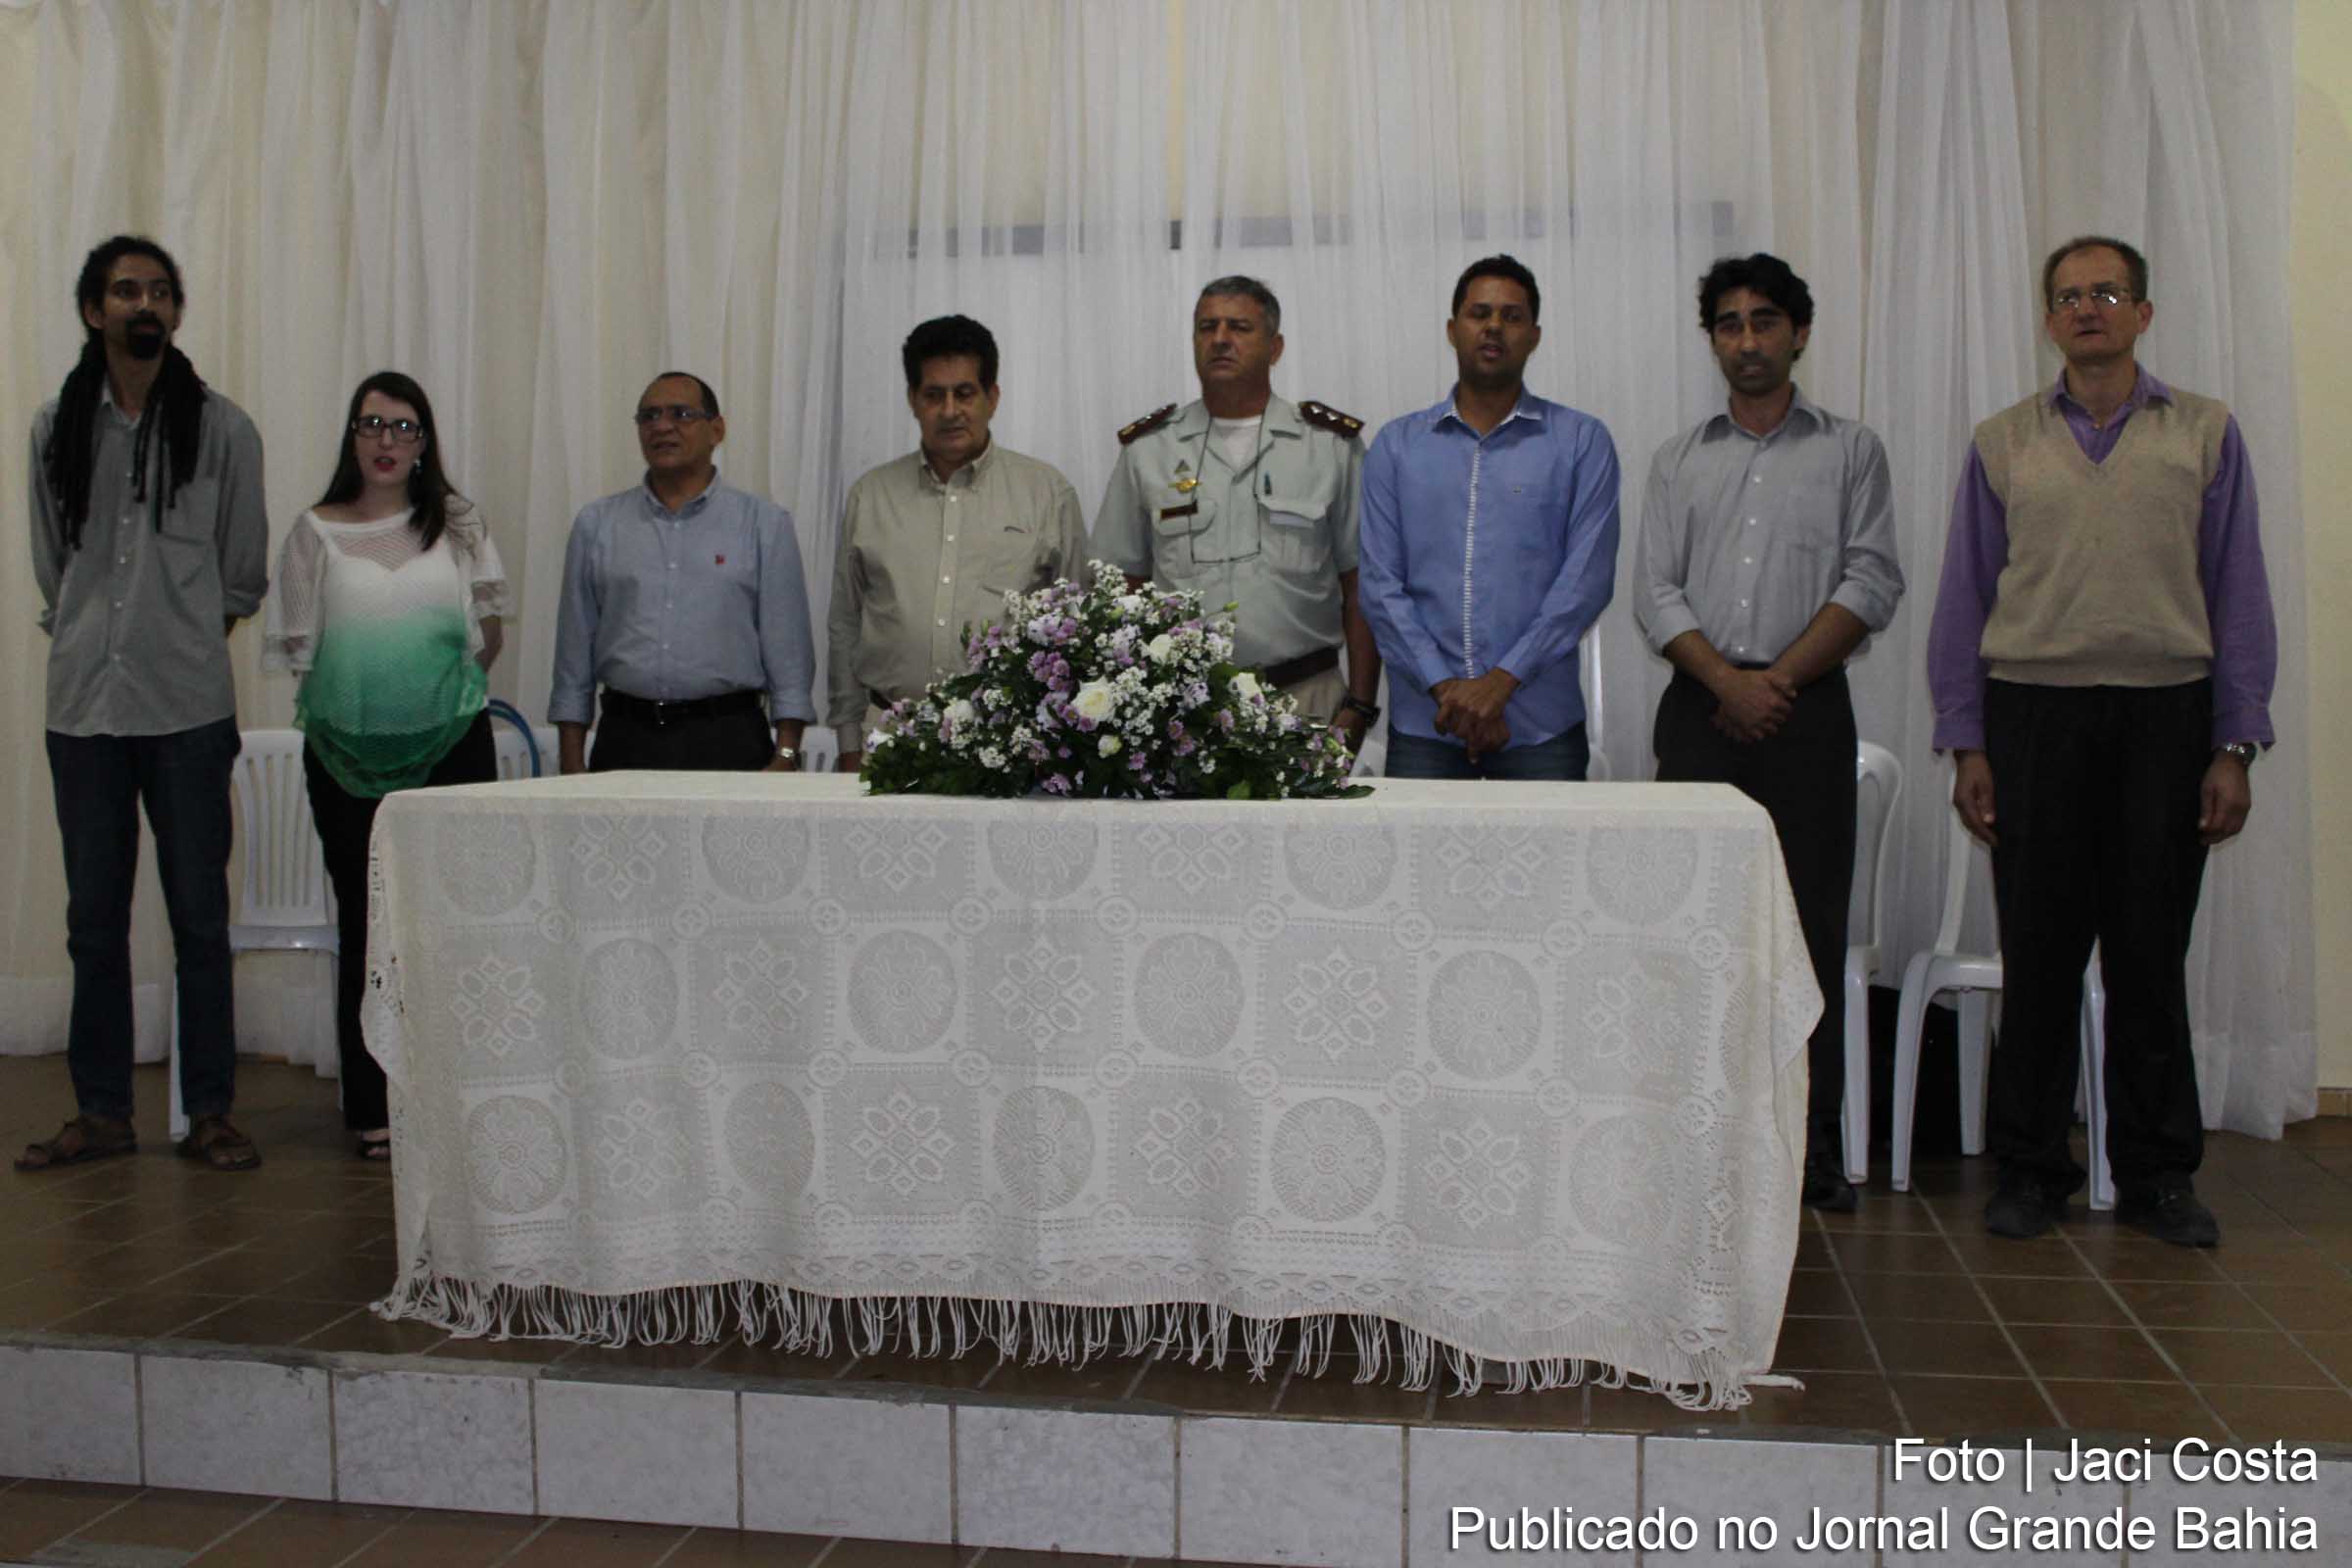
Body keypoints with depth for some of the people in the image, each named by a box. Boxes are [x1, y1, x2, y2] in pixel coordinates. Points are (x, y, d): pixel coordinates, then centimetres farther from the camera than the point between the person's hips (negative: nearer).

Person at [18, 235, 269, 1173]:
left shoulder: (221, 428, 1)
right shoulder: (56, 427, 7)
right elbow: (49, 562, 18)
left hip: (187, 706, -2)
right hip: (83, 705, 2)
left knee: (199, 917, 1)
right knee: (94, 919, 8)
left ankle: (209, 1113, 9)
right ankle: (101, 1112, 17)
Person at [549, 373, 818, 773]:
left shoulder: (765, 524, 4)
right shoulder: (596, 525, 10)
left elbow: (788, 653, 1)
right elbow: (574, 655, 9)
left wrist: (785, 755, -7)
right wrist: (572, 765, 4)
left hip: (728, 740, -1)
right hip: (625, 740, 2)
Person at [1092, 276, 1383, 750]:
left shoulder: (1331, 444, 5)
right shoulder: (1147, 448, 8)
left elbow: (1359, 587, 4)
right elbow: (1125, 588, 9)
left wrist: (1358, 708, -3)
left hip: (1304, 697, -1)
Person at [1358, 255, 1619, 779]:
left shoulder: (1583, 441, 4)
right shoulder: (1397, 444, 8)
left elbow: (1587, 578, -5)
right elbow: (1380, 584, 1)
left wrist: (1501, 681, -14)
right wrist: (1444, 686, -11)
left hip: (1541, 722, -1)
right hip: (1423, 720, 1)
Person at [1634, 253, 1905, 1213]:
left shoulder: (1850, 451, 10)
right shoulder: (1680, 460, 15)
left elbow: (1872, 584, 0)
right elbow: (1655, 593, 6)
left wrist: (1778, 678, -9)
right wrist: (1728, 681, -9)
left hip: (1807, 708, -1)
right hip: (1699, 711, 2)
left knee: (1811, 924, -2)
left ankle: (1813, 1143, 4)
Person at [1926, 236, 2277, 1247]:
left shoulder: (2206, 434, 7)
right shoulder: (2002, 443, 8)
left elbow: (2239, 596, 6)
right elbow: (1963, 599, 8)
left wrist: (2236, 747, -1)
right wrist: (1965, 746, 1)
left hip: (2164, 715, 0)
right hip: (2033, 712, 0)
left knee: (2152, 955, 5)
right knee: (2039, 954, 3)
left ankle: (2157, 1174, 17)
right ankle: (2031, 1170, 14)